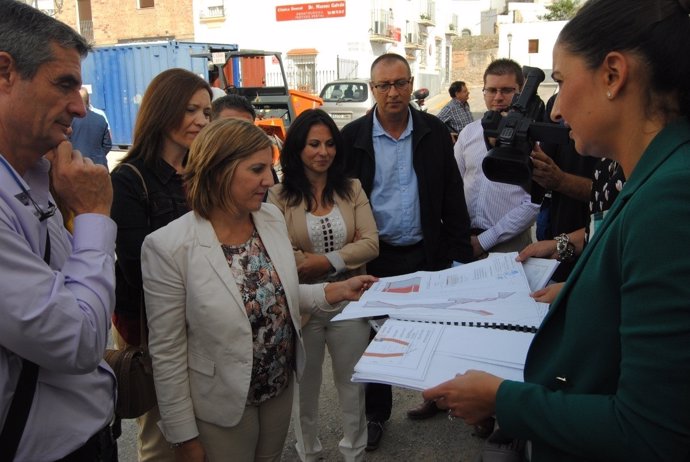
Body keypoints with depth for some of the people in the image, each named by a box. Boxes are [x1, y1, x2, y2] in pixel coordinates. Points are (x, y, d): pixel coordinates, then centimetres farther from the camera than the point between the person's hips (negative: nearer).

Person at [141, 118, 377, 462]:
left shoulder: (272, 218, -5)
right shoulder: (169, 246, -22)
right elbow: (167, 353, -16)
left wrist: (336, 291, -8)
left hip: (281, 388, 6)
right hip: (221, 407, -5)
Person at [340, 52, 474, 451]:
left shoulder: (435, 132, 0)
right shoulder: (352, 137, -4)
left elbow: (453, 197, 2)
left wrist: (459, 253, -2)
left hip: (428, 254, 1)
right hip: (376, 258, 0)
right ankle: (376, 414, 30)